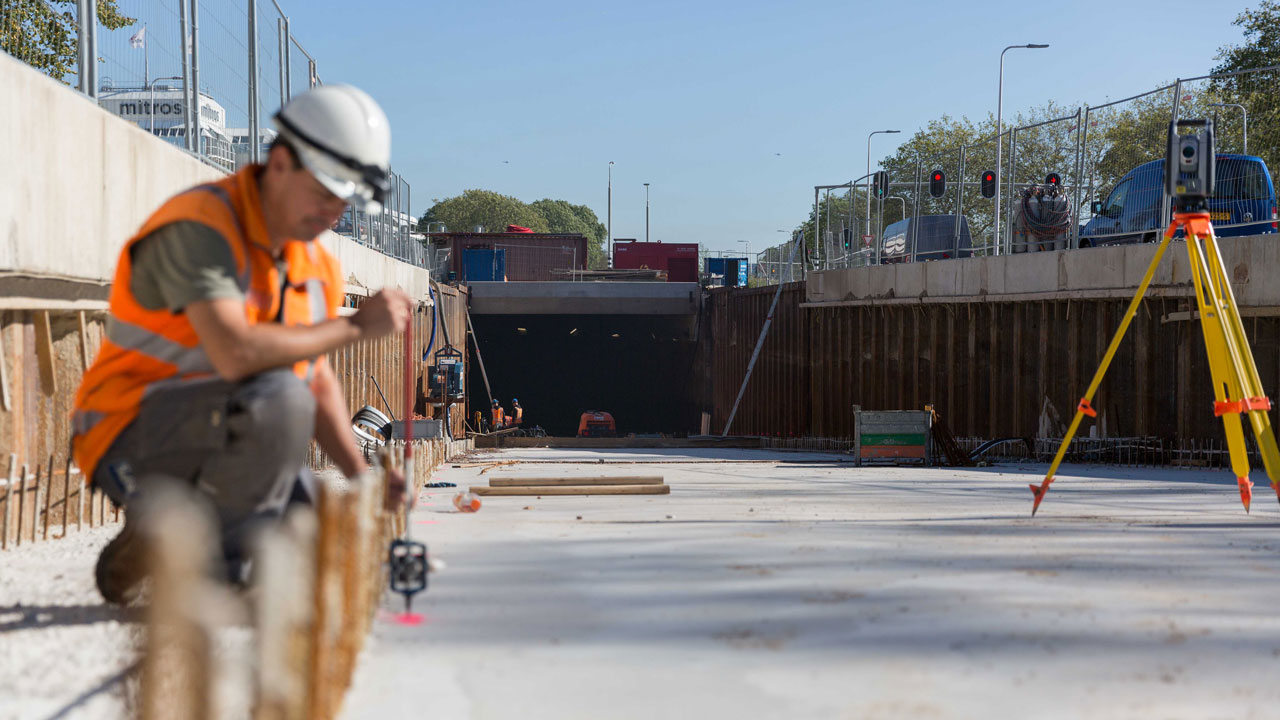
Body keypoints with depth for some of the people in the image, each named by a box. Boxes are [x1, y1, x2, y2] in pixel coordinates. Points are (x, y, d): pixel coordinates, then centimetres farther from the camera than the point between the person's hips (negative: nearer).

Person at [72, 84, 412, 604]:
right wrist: (353, 326, -23)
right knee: (278, 399, -33)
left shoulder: (313, 260, 8)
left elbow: (319, 381, 13)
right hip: (131, 439, -8)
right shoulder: (200, 227, -20)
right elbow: (235, 354, -34)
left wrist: (359, 475, -1)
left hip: (220, 440, 8)